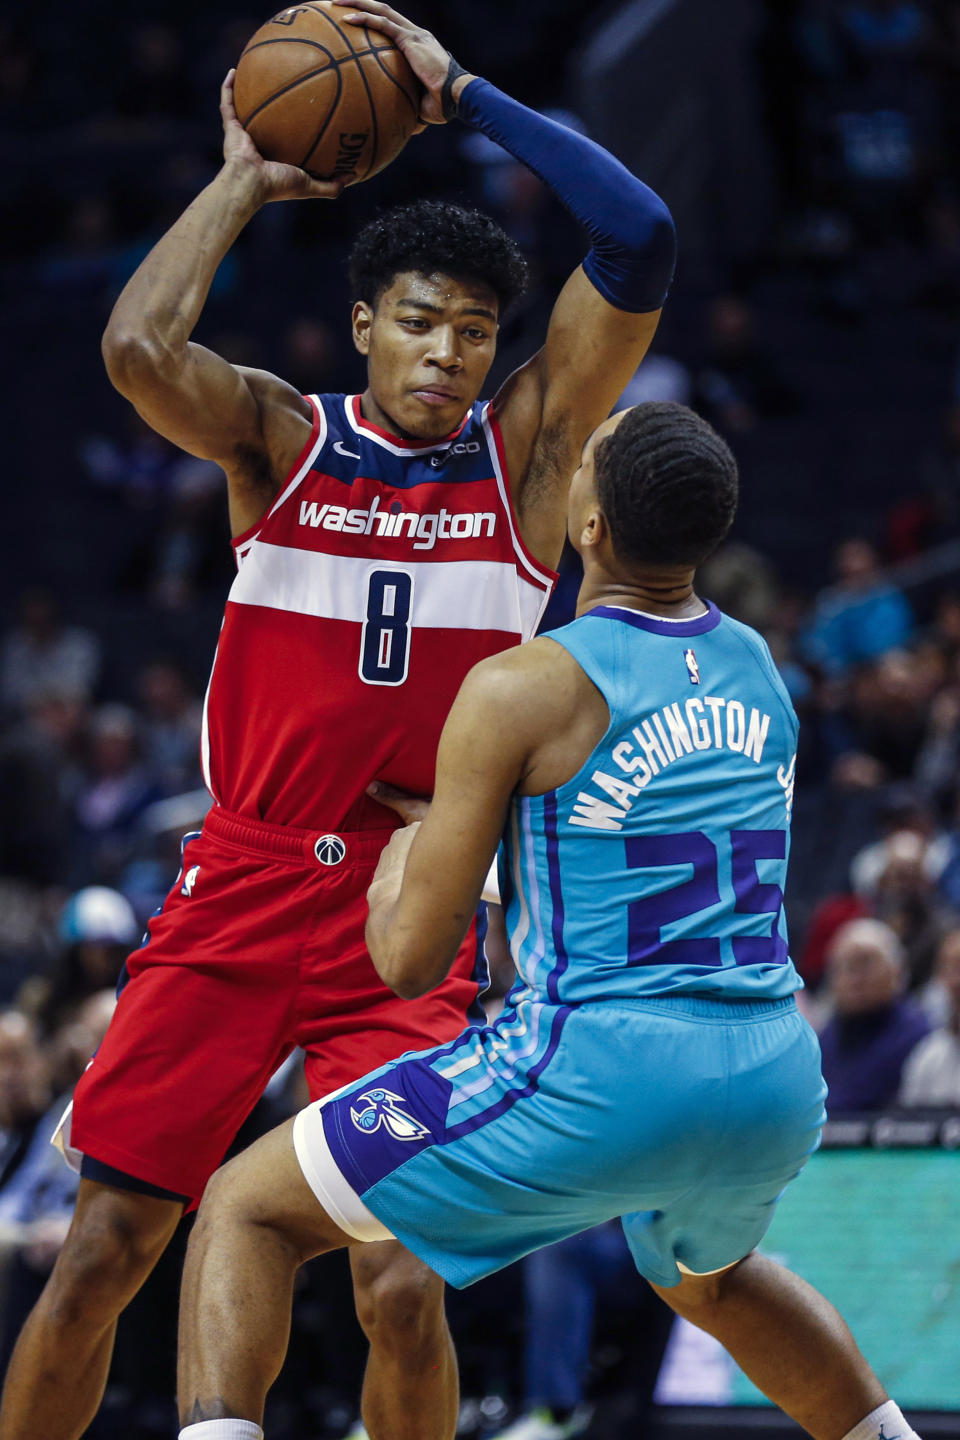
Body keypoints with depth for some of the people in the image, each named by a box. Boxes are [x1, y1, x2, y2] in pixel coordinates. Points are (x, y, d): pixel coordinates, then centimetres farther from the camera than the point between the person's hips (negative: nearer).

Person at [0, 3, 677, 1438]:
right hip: (240, 893, 1)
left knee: (404, 1291, -11)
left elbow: (640, 242, -10)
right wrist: (244, 181, -9)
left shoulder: (525, 448, 2)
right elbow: (136, 347, -20)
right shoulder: (281, 438, 1)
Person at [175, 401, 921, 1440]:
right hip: (776, 1080, 7)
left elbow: (411, 960, -6)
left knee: (246, 1209, 4)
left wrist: (396, 862, 17)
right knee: (709, 1277, 41)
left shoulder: (522, 690, -9)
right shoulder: (756, 667, 11)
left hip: (600, 1075, -7)